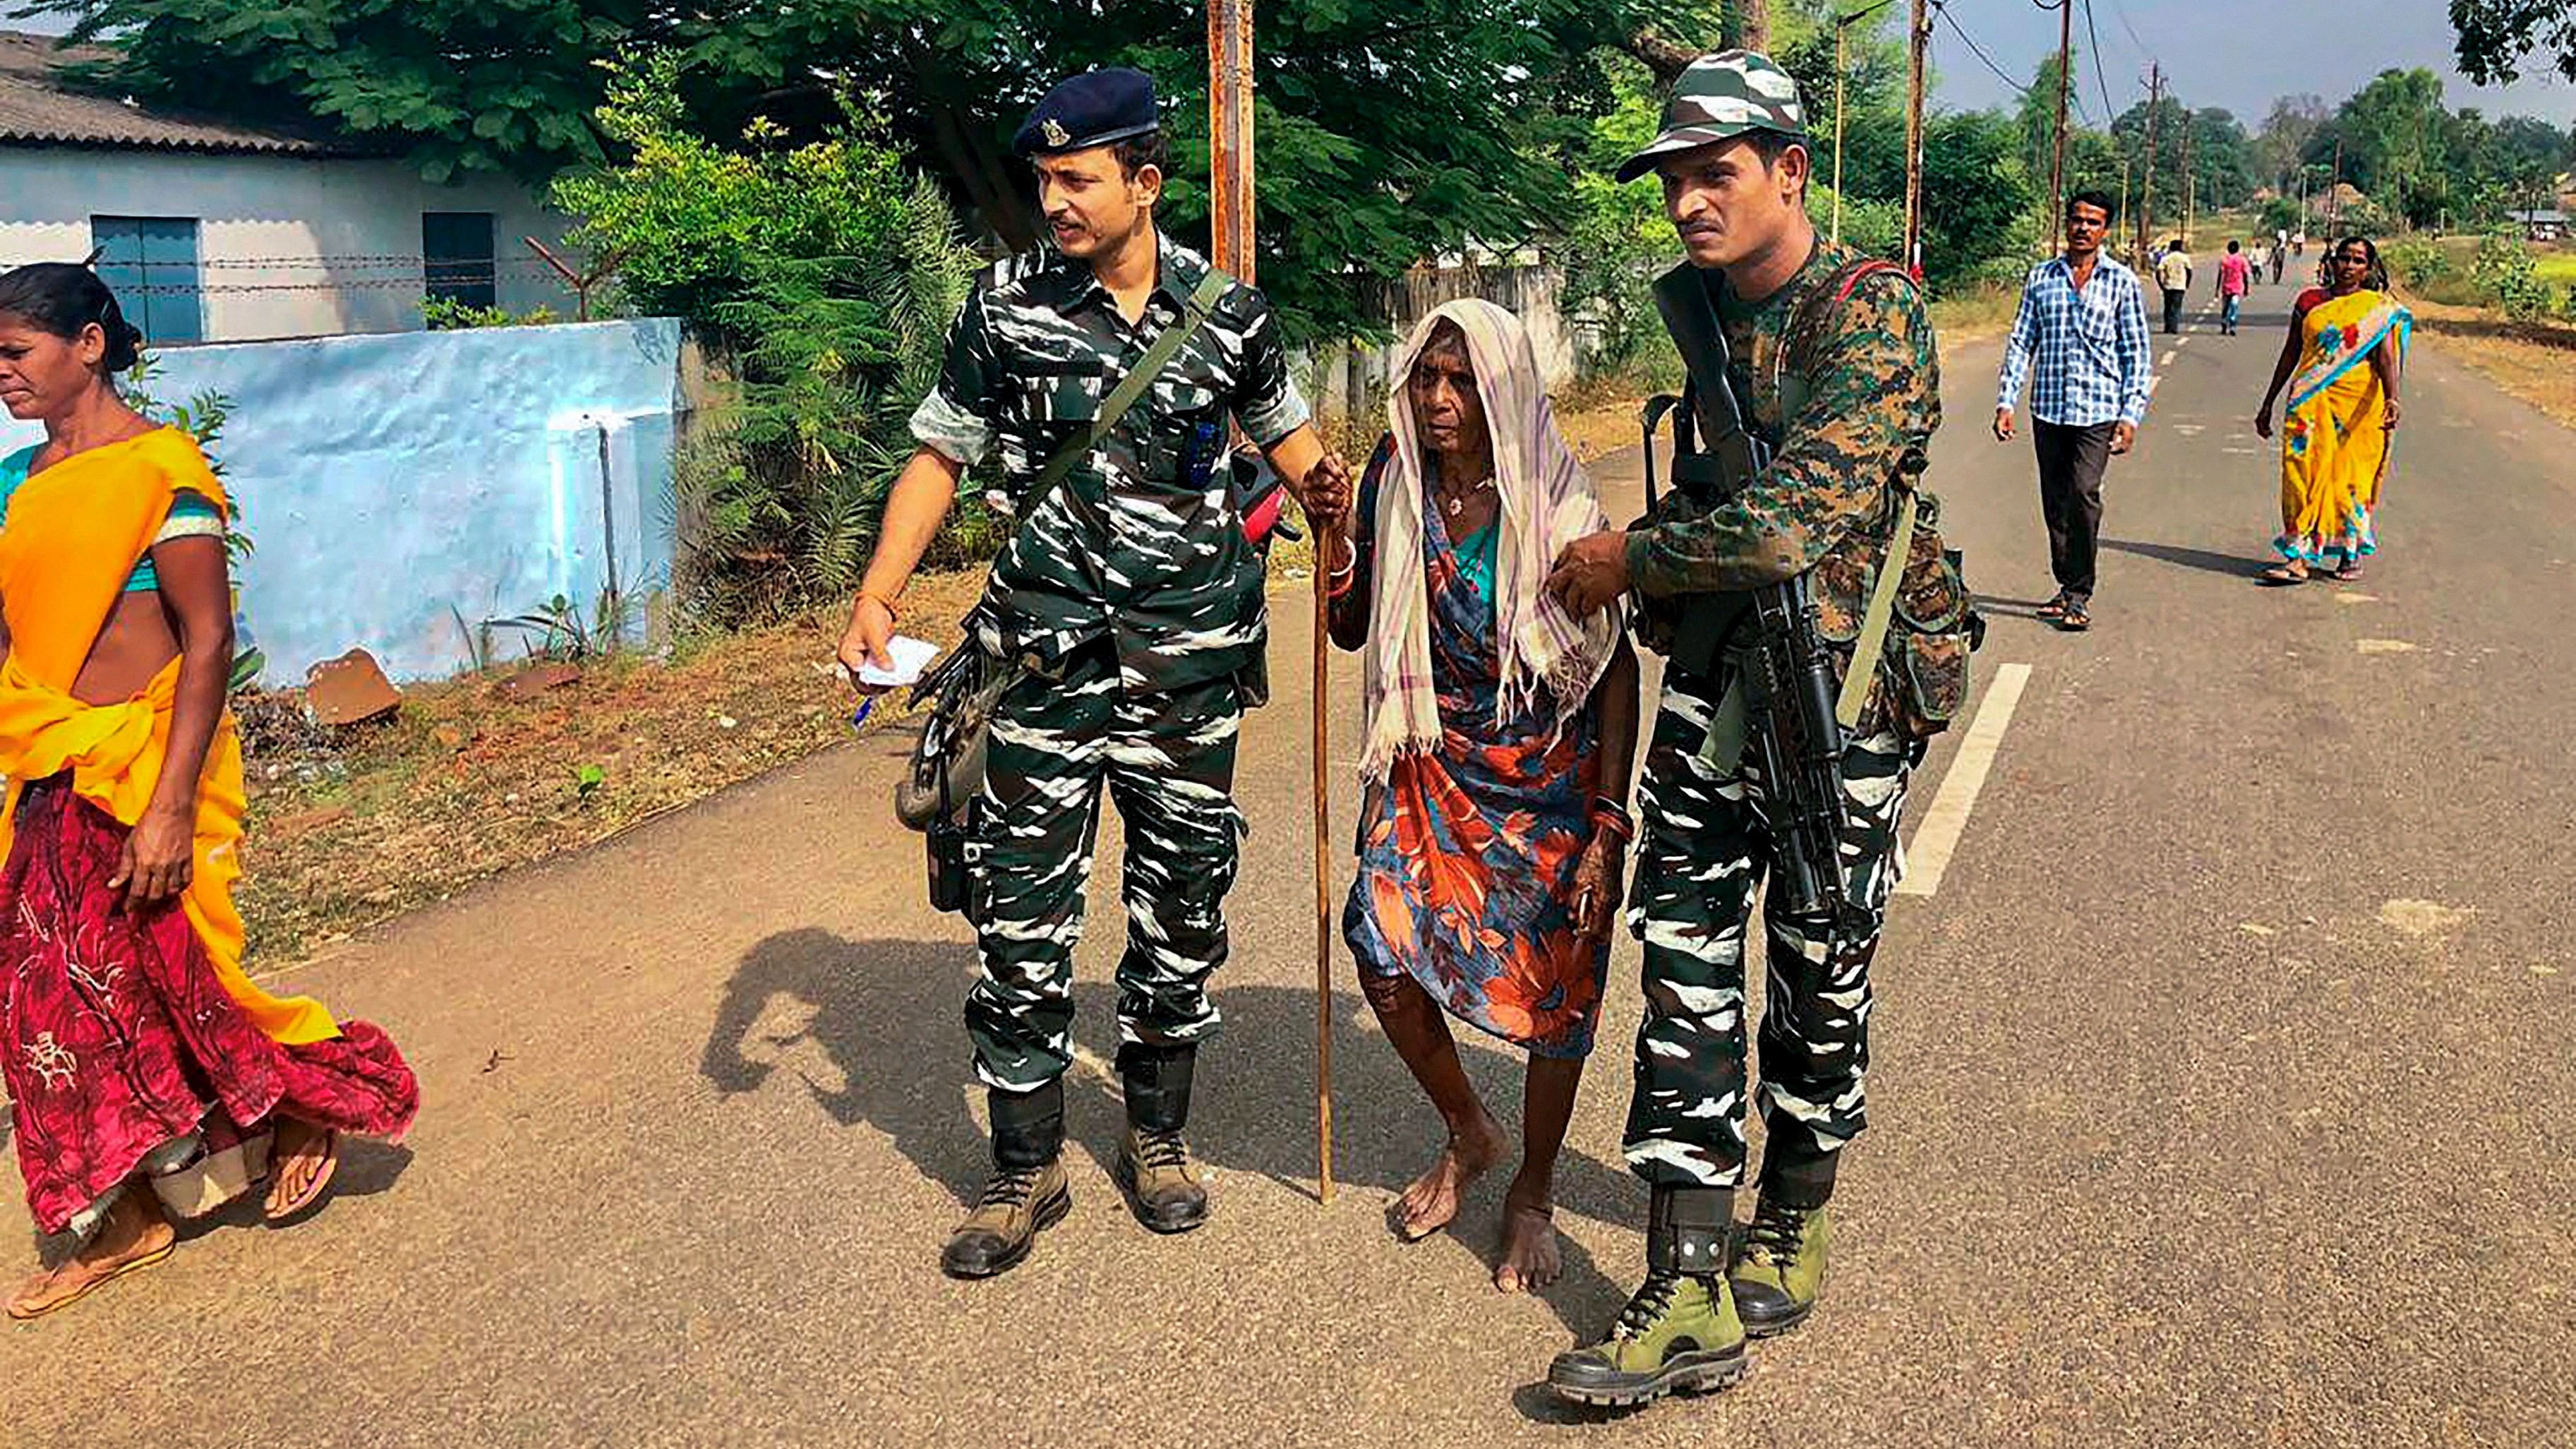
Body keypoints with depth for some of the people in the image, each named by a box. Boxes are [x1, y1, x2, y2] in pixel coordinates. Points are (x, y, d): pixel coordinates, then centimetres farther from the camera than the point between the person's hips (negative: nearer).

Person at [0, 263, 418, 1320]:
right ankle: (130, 1219, 24)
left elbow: (208, 642, -16)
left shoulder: (157, 471, -13)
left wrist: (170, 807, -20)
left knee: (165, 983, 2)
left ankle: (314, 1100, 29)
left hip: (145, 768, -7)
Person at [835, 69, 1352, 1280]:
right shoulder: (1006, 306, -1)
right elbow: (941, 454, 5)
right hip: (1049, 653, -1)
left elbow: (1283, 430, 17)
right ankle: (1027, 1170, 16)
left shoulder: (1231, 313, 0)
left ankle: (1156, 1135, 30)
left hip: (1191, 658, 1)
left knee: (1182, 908, 10)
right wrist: (876, 592, -6)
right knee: (1020, 914, 0)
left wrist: (1325, 490, -4)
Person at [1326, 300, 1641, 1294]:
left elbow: (1616, 667, -10)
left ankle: (1533, 1193, 27)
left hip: (1552, 773, -3)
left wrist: (1609, 822, -14)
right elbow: (1350, 631, 7)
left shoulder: (1557, 504, -14)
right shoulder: (1396, 483, -3)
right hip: (1434, 763, 3)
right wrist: (1334, 535, -12)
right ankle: (1468, 1132, 23)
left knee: (1555, 985, 2)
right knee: (1385, 951, -7)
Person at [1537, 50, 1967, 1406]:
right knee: (1684, 957, -1)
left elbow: (1797, 524, -26)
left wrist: (1628, 559, -15)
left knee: (1819, 971, 9)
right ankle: (1689, 1294, 4)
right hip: (1713, 668, 6)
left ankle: (1791, 1222, 33)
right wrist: (1638, 561, 10)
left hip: (1843, 682, -6)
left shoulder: (1870, 309, -16)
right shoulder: (1702, 303, 8)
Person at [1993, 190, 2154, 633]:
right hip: (2047, 409, 3)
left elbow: (2137, 354, 3)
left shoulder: (2122, 282, 3)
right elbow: (2021, 342, 11)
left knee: (2084, 493, -17)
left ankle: (2079, 595, -10)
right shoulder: (2041, 278, 9)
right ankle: (2067, 585, 22)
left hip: (2098, 409, -3)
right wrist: (2005, 401, 2)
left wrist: (2131, 415, -4)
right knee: (2055, 502, 8)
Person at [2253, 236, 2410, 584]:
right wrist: (2268, 404, 17)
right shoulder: (2309, 301, 10)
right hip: (2311, 401, 2)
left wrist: (2392, 399, -26)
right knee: (2304, 473, -7)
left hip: (2359, 403, -2)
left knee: (2353, 476, 3)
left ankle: (2351, 554, 17)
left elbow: (2386, 356, -9)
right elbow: (2290, 355, 16)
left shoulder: (2379, 308, 3)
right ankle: (2298, 559, -10)